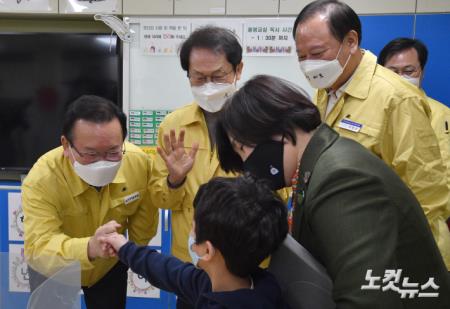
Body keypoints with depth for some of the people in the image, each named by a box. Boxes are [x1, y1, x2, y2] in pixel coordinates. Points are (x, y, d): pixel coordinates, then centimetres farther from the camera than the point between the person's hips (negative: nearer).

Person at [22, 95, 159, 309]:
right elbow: (38, 247, -41)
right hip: (54, 271, -2)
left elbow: (143, 213, -8)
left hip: (109, 265, 3)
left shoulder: (139, 162, -27)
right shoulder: (42, 179, -35)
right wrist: (88, 248, -59)